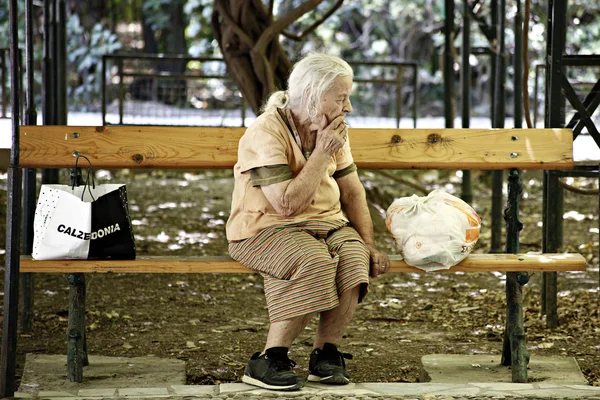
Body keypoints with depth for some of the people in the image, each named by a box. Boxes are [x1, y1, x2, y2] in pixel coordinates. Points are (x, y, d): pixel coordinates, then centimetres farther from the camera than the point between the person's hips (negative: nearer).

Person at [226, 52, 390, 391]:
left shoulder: (332, 129, 7)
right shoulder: (265, 133, -17)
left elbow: (352, 191, 12)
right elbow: (287, 204, -25)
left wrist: (370, 245, 0)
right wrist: (322, 152, -21)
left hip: (325, 223, 6)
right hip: (265, 229, -6)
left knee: (355, 259, -25)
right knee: (314, 261, -36)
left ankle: (326, 354, -7)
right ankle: (269, 361, -24)